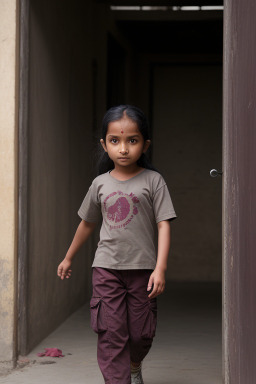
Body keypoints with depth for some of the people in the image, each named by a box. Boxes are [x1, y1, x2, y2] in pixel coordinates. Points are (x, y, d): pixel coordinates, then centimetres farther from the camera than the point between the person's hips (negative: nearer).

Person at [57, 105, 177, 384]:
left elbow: (163, 225, -7)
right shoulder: (100, 184, 5)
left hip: (142, 268, -1)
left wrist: (160, 269, -17)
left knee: (141, 332, 8)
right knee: (111, 334, -6)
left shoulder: (153, 181, -4)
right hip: (107, 267, 1)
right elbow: (87, 223, 19)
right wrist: (68, 258, 27)